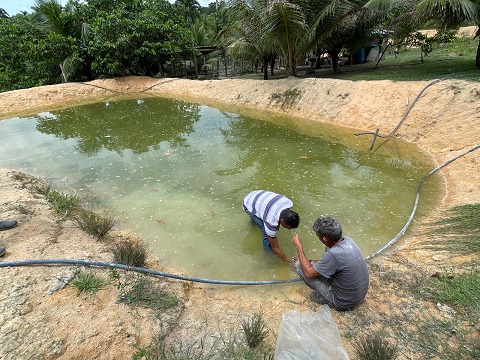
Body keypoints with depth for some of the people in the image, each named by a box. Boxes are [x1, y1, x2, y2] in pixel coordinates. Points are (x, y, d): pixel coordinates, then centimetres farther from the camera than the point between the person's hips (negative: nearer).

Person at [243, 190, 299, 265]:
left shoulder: (289, 202, -23)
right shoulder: (270, 222, -37)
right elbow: (275, 248, -21)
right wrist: (288, 261, -11)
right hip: (248, 205, -6)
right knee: (267, 232, -14)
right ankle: (268, 250, 13)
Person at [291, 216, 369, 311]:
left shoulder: (334, 254, -36)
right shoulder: (347, 240, -12)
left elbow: (308, 273, -21)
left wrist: (299, 247, -15)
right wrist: (309, 262, 6)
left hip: (344, 302, -7)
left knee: (299, 265, -8)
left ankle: (325, 297, 5)